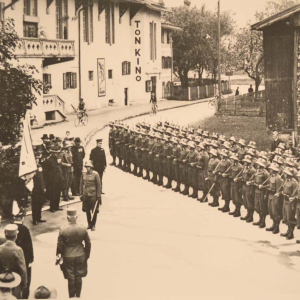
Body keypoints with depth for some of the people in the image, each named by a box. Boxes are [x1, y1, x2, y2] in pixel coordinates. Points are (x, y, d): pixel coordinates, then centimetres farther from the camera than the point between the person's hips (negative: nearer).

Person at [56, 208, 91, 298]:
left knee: (71, 278, 11)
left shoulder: (62, 230, -16)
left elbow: (60, 245, -8)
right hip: (80, 256, 1)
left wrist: (58, 255, 7)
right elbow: (88, 243, -2)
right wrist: (87, 255, 13)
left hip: (68, 257, -1)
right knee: (79, 278, 15)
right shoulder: (83, 229, -11)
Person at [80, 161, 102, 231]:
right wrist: (81, 194, 10)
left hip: (93, 196, -4)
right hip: (86, 196, 4)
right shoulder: (84, 174, 3)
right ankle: (89, 224, 26)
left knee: (94, 211, 3)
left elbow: (98, 186, -7)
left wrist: (98, 196, -8)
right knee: (87, 211, 11)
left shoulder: (95, 174, -9)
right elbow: (81, 184, 12)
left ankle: (93, 225, 16)